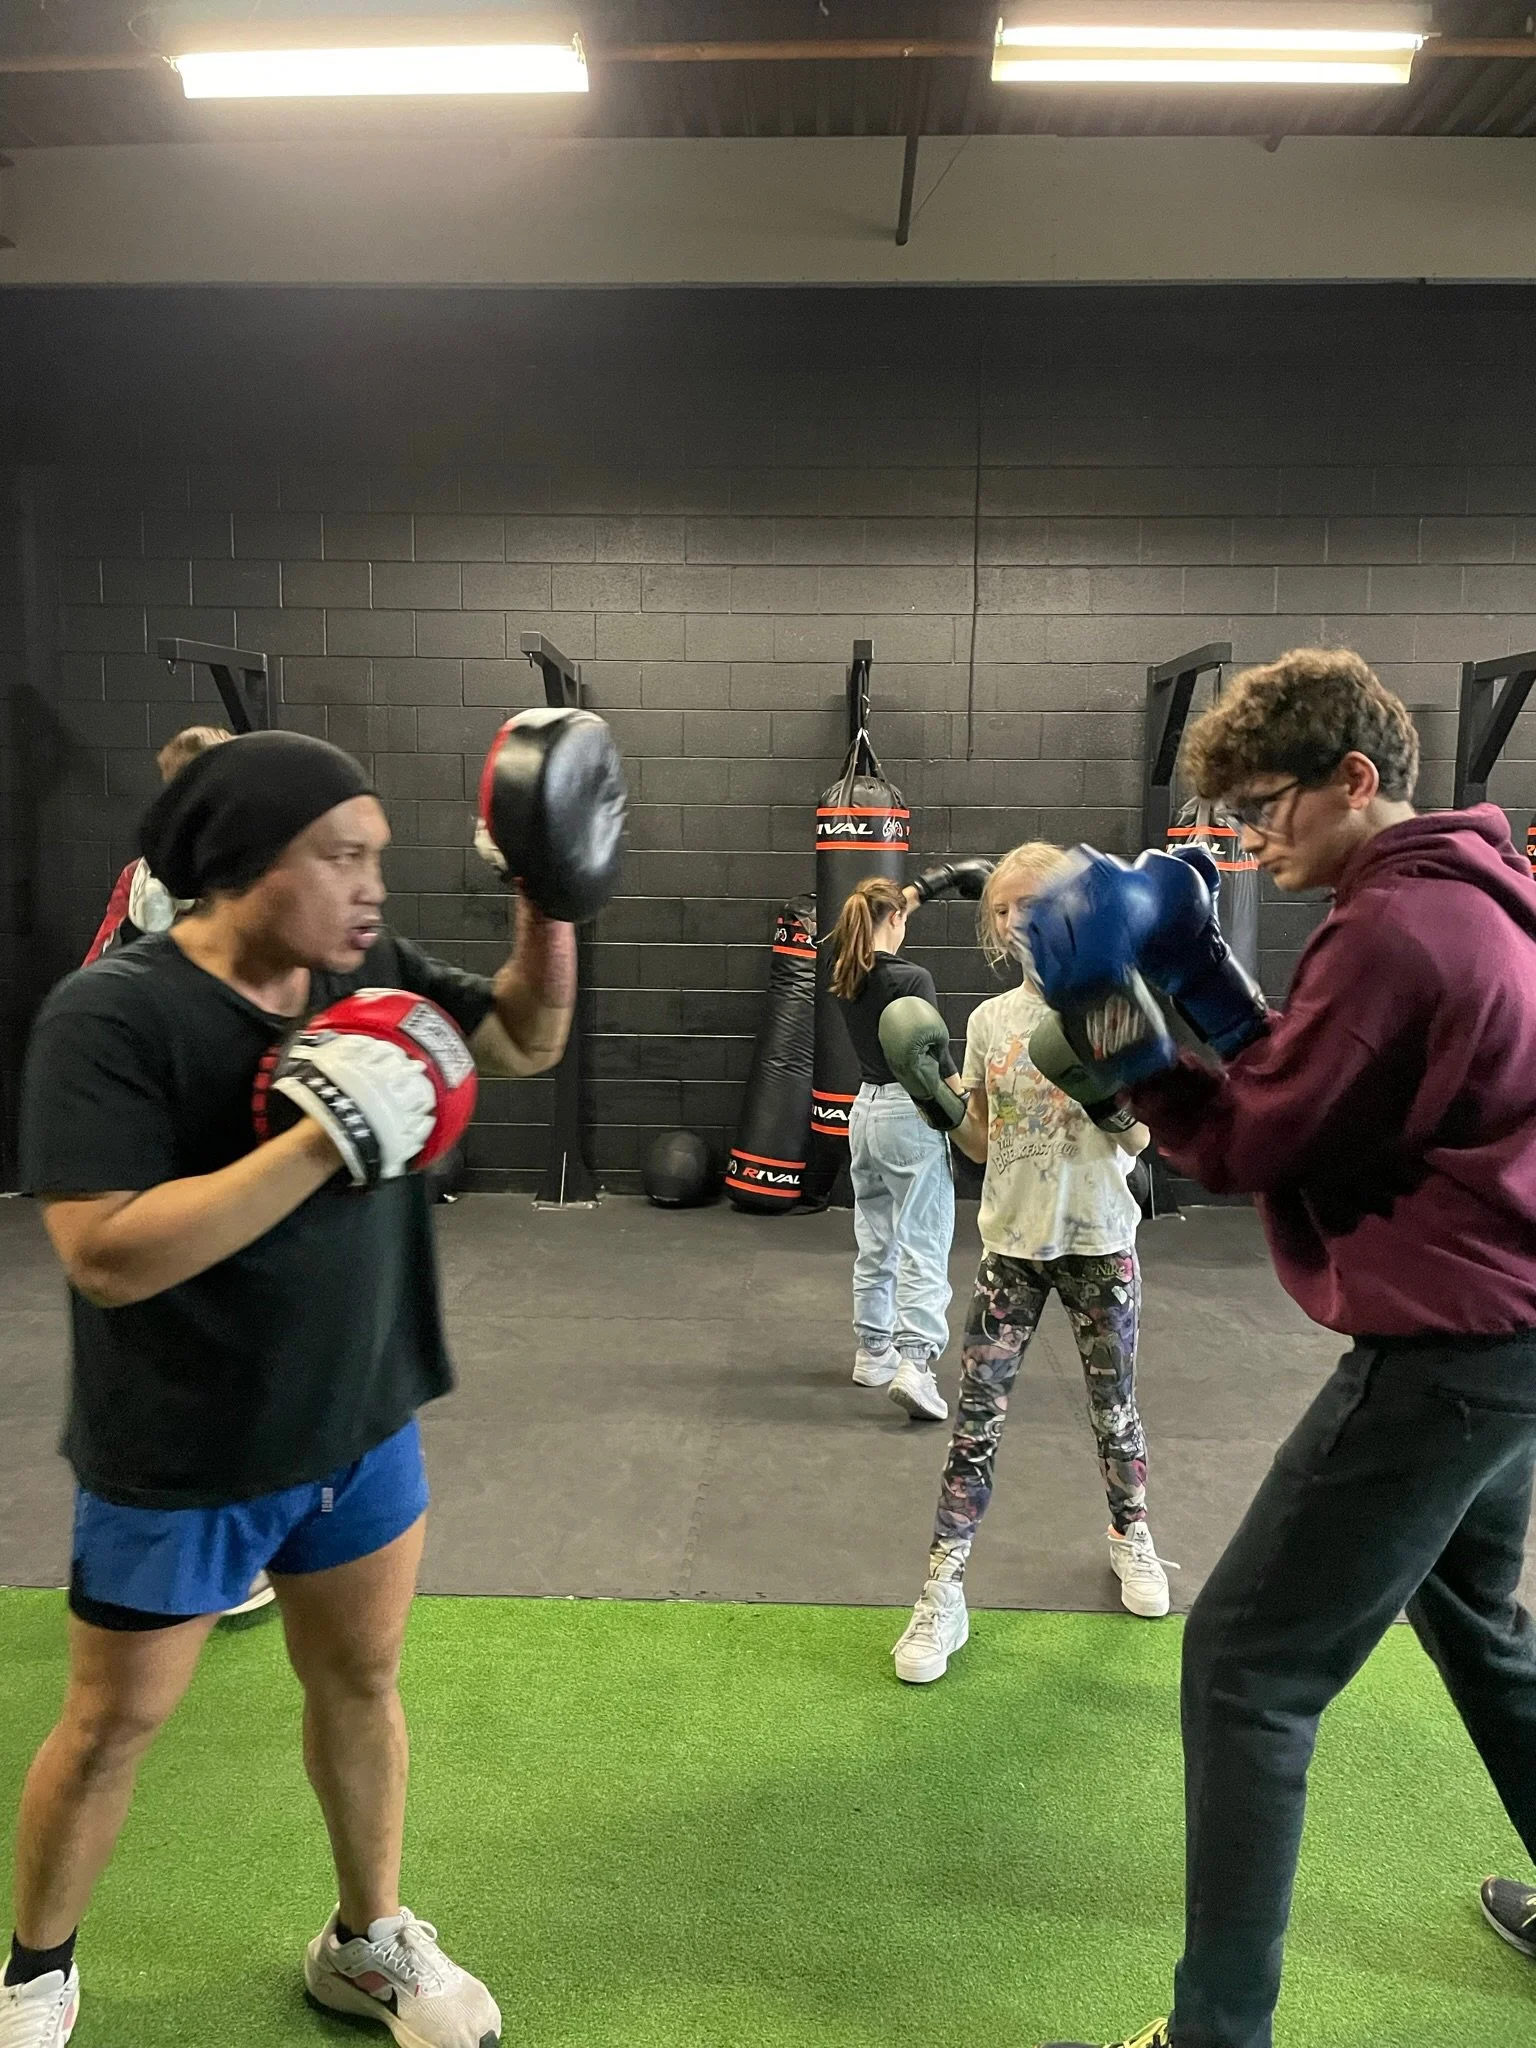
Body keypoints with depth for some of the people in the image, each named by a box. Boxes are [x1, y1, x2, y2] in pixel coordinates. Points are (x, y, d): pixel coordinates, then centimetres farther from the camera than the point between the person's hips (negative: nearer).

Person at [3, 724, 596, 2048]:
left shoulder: (368, 971, -6)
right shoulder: (112, 1017, -23)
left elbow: (527, 1042, 4)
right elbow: (106, 1256, -30)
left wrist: (546, 897, -12)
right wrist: (326, 1137, -34)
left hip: (362, 1430, 5)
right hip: (182, 1466, -5)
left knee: (360, 1682, 20)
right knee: (113, 1727, 16)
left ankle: (368, 1941, 43)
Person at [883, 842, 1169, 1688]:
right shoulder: (990, 1020, 2)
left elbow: (1136, 1143, -6)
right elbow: (983, 1144, 6)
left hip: (1099, 1241, -1)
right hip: (1013, 1243, 2)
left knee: (1114, 1405, 14)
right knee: (977, 1415, -2)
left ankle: (1130, 1534, 42)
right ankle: (943, 1590, 5)